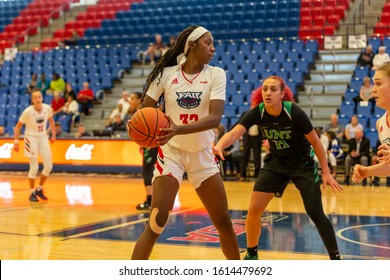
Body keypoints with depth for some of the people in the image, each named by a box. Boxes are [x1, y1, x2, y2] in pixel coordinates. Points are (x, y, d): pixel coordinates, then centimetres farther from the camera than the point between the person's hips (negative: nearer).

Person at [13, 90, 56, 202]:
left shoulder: (47, 108, -8)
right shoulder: (28, 111, -18)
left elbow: (51, 120, 13)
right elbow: (18, 126, -9)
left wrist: (53, 135, 10)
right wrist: (16, 141, -13)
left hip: (43, 137, 5)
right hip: (31, 138, -4)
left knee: (49, 166, 2)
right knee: (34, 167, -5)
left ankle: (39, 189, 21)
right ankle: (32, 193, 11)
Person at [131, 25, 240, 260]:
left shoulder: (215, 74, -7)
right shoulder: (166, 73, -7)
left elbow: (215, 117, -21)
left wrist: (178, 130, -36)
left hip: (203, 155, 2)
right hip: (171, 153, -2)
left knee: (224, 222, 10)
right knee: (157, 224, -14)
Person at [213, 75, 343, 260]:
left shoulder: (295, 113, -26)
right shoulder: (257, 113, -19)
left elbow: (315, 142, -14)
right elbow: (234, 133, -33)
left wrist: (326, 173, -13)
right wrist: (219, 146, -55)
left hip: (303, 163, -3)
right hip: (275, 162, 3)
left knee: (315, 213, -10)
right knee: (254, 210, -6)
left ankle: (335, 258, 7)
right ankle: (251, 255, 17)